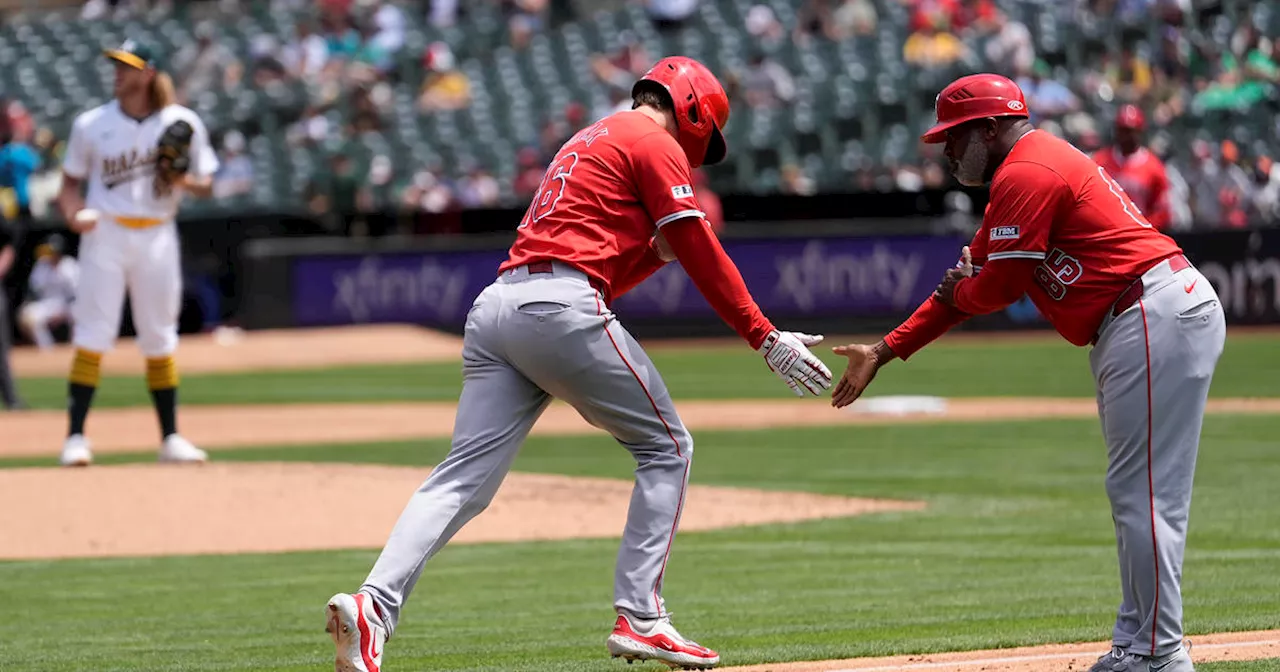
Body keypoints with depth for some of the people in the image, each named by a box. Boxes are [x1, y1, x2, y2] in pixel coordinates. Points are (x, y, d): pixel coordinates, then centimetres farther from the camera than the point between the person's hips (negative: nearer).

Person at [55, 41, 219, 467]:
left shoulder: (183, 124, 1)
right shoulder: (91, 125, 0)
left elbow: (206, 187, 7)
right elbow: (71, 181, 6)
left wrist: (184, 180, -15)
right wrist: (73, 212, -14)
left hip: (157, 236, 1)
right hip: (106, 235, -1)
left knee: (159, 340, 8)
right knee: (92, 335, -9)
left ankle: (170, 439, 15)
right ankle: (76, 436, -9)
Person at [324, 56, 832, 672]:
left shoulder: (588, 143, 33)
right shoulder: (656, 143, 6)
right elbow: (702, 256, 0)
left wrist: (663, 245, 25)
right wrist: (766, 338, 1)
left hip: (495, 306, 8)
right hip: (559, 308, -8)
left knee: (463, 478, -2)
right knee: (666, 446, 7)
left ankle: (374, 606, -20)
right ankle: (639, 618, 0)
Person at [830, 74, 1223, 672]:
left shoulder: (1025, 174, -9)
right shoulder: (1034, 168, 24)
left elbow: (1000, 285, -13)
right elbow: (972, 279, 27)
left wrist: (958, 292, 12)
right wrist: (886, 351, 24)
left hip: (1157, 318, -11)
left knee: (1143, 494, -11)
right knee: (1132, 492, 13)